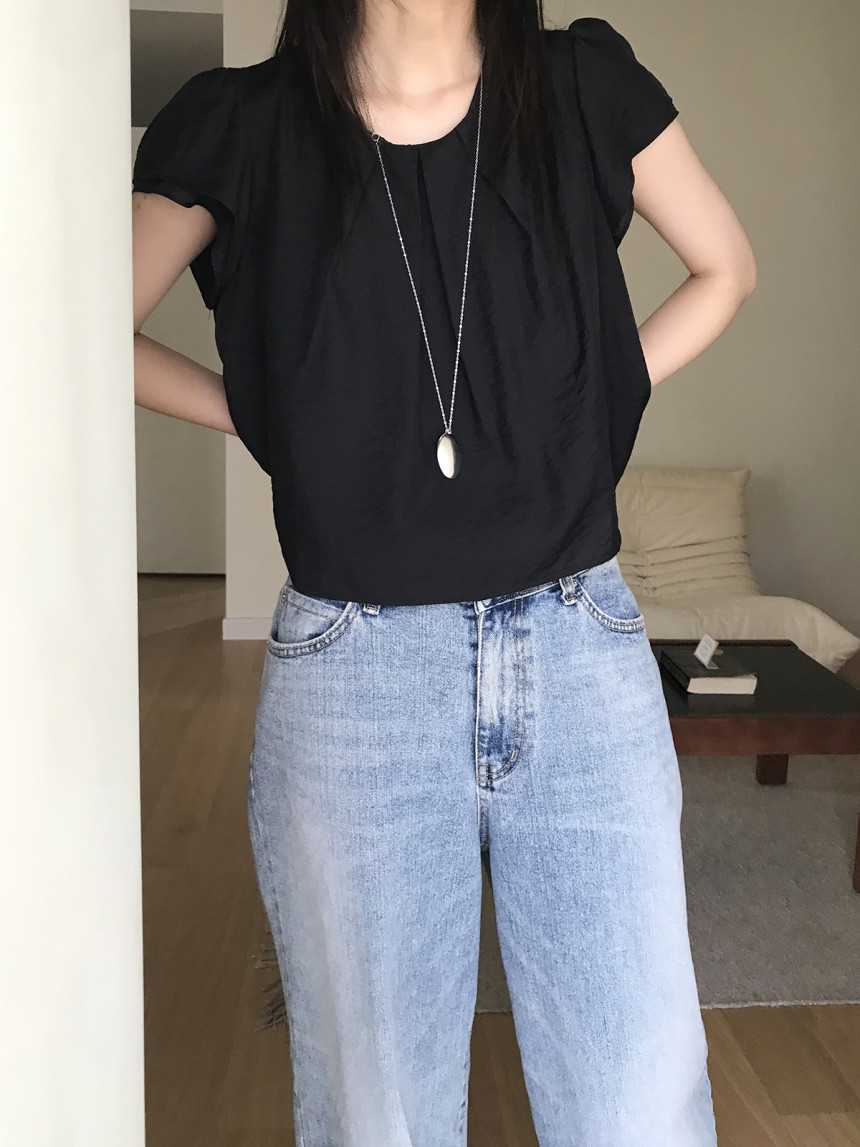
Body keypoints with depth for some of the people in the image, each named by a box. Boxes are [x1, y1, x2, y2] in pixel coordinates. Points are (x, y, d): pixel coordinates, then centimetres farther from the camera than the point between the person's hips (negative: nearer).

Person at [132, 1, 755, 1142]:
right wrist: (271, 422, 3)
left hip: (585, 659, 2)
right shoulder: (242, 126, 2)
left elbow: (725, 268, 20)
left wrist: (595, 403, 8)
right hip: (352, 677, -1)